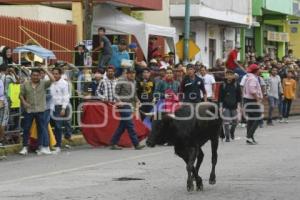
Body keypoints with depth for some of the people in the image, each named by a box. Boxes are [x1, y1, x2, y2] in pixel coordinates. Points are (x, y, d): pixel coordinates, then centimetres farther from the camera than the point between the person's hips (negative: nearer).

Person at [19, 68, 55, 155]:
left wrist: (46, 70, -10)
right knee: (26, 129, 6)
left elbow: (52, 80, -12)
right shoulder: (25, 84, 5)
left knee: (43, 128, 0)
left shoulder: (43, 84, 1)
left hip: (40, 110, -1)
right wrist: (24, 102, -8)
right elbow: (21, 94, 9)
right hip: (28, 110, 1)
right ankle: (25, 147, 15)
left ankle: (45, 147, 3)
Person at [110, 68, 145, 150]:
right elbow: (116, 93, -8)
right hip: (123, 105, -9)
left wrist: (137, 101, 11)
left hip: (129, 105, 9)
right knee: (130, 125, -10)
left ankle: (113, 143, 16)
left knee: (122, 126, 9)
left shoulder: (133, 82, 16)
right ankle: (136, 144, -9)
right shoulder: (121, 81, -7)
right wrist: (118, 101, -22)